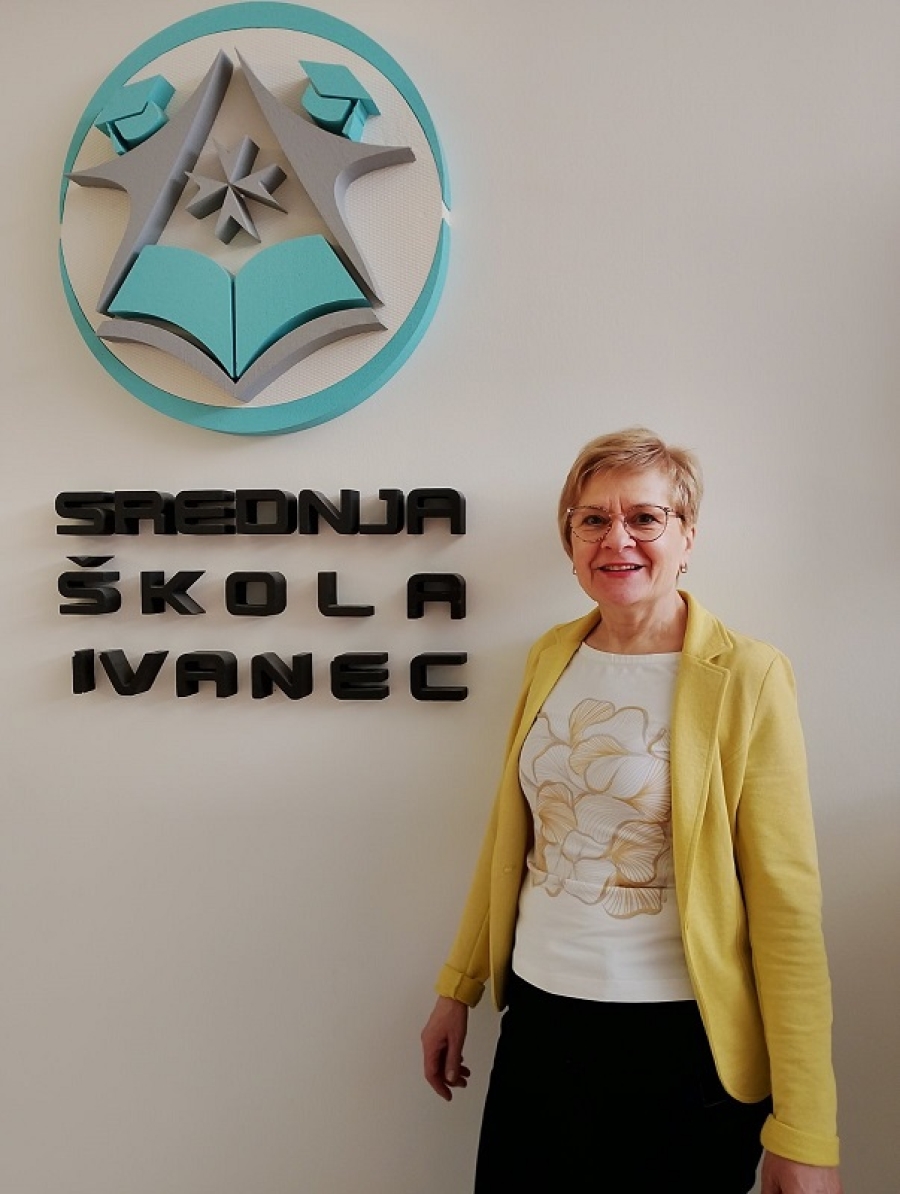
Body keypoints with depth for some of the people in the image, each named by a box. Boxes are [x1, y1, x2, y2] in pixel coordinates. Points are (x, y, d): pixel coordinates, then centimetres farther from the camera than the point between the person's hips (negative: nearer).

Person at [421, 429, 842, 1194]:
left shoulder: (745, 677, -12)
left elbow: (786, 902, -12)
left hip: (683, 1046, -4)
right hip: (538, 1018, 5)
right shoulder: (551, 657, 2)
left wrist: (803, 1132, -12)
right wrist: (459, 987, 14)